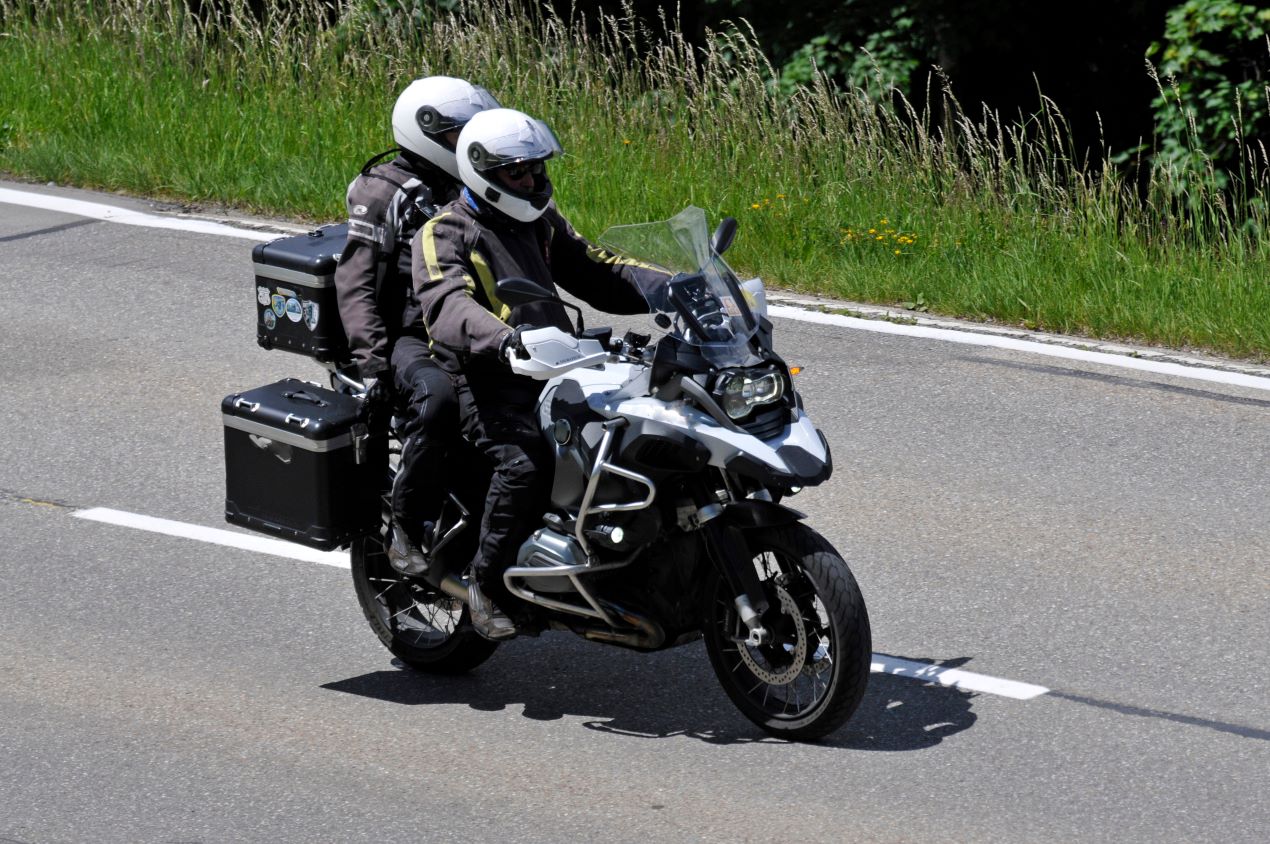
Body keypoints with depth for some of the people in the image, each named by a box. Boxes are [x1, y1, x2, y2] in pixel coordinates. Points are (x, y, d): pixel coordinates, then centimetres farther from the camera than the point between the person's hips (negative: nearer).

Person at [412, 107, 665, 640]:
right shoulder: (444, 235, -5)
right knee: (525, 462, -33)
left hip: (555, 370, 7)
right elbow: (447, 305, -24)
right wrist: (504, 340, -44)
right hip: (486, 381, -7)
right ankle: (487, 586, -17)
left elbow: (596, 272, 22)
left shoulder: (540, 222, 19)